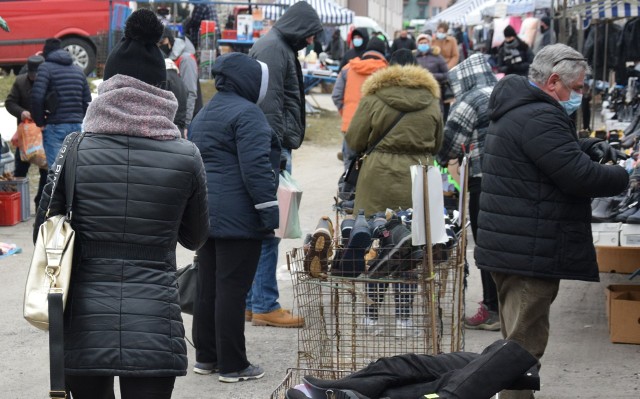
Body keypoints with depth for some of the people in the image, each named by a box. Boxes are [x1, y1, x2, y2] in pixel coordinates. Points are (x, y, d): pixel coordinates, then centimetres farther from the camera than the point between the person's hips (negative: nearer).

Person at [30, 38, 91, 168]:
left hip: (55, 127, -6)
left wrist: (40, 121, -3)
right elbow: (87, 101, 14)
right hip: (76, 126, 6)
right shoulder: (78, 70, 17)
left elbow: (37, 97, -14)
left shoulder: (45, 68, -3)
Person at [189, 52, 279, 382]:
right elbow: (256, 166, -19)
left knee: (207, 287, 13)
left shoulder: (204, 115, 18)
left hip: (206, 215, 9)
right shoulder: (246, 113, -12)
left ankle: (205, 357, 21)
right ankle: (232, 365, -1)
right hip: (238, 217, -9)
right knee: (232, 289, -5)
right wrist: (270, 212, -17)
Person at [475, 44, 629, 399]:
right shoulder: (540, 118, -21)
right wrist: (624, 177, -7)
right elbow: (581, 177, -23)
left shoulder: (516, 109, 15)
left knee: (517, 341, 20)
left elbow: (557, 153, 30)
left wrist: (588, 147, 12)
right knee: (525, 346, -6)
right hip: (530, 254, -11)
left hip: (509, 249, 11)